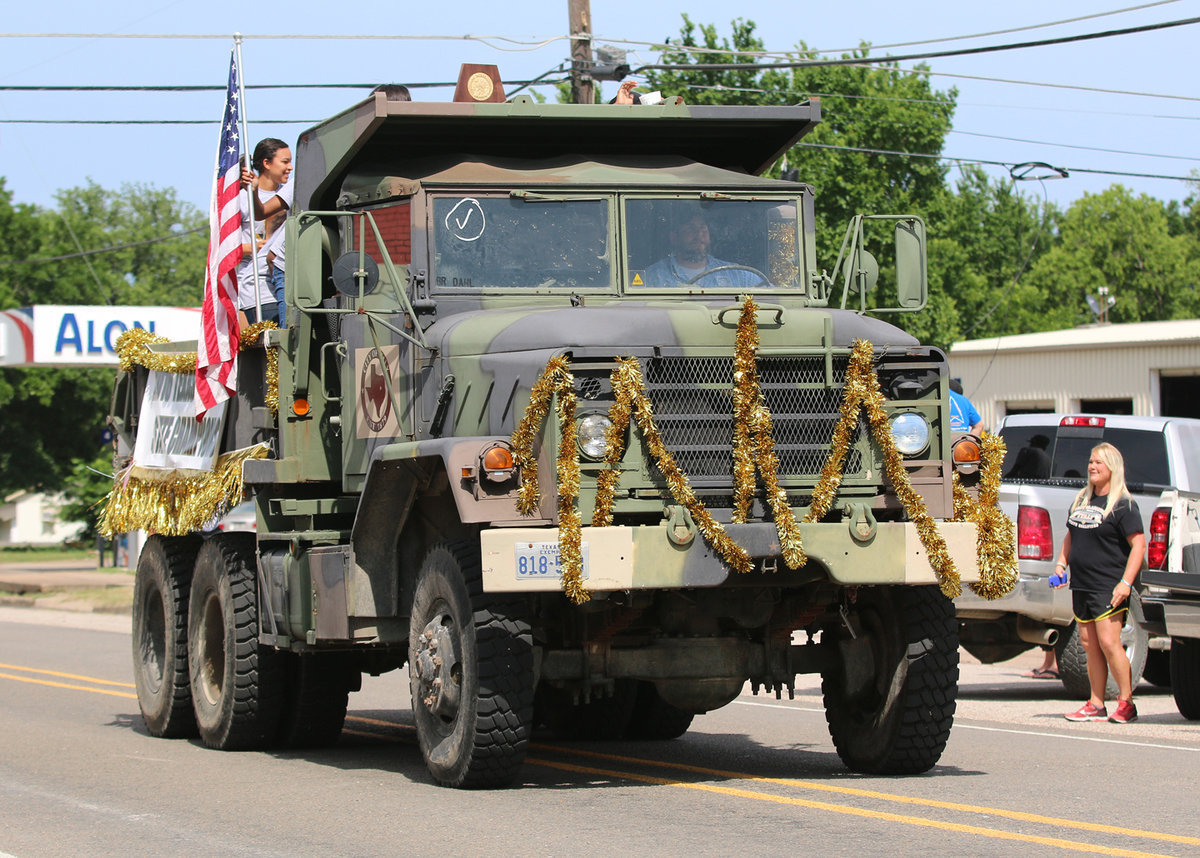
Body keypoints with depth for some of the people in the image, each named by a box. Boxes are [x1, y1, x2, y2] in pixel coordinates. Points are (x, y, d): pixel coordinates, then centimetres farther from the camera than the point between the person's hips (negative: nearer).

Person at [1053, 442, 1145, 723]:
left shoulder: (1123, 505, -8)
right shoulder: (1081, 500, 15)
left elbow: (1139, 544, -13)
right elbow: (1071, 536, 26)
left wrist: (1125, 582, -20)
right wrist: (1061, 563, 10)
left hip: (1109, 586, -7)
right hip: (1081, 585, 7)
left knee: (1108, 642, -13)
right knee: (1089, 644, 7)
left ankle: (1126, 702, -6)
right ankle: (1097, 705, 11)